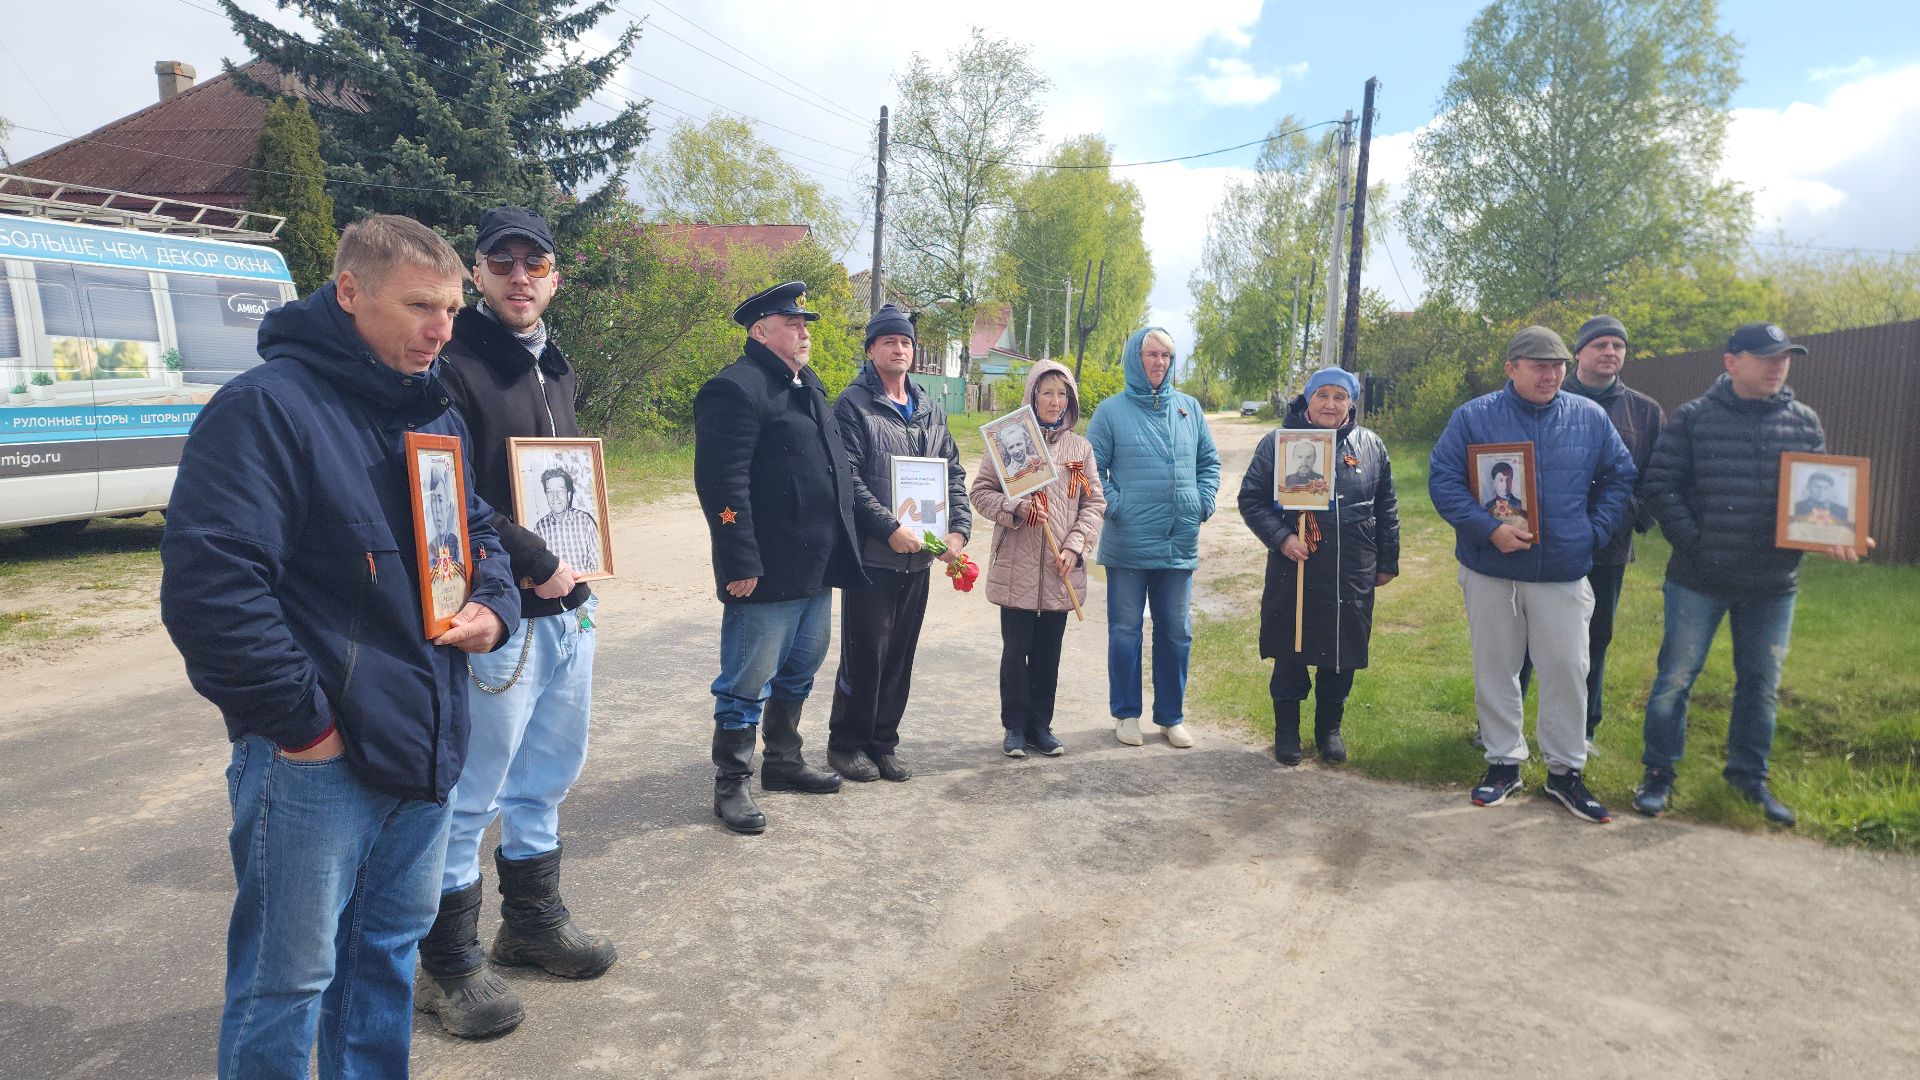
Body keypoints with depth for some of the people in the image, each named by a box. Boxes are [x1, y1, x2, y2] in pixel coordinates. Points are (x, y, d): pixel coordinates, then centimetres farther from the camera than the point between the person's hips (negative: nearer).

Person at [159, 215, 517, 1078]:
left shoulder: (434, 411, 11)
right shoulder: (267, 406, -15)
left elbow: (477, 529, 22)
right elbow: (208, 585, -22)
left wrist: (493, 602, 1)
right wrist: (301, 718, -18)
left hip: (424, 745, 8)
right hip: (316, 762, -7)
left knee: (390, 950, 21)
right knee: (288, 982, 6)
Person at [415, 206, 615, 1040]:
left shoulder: (554, 367, 15)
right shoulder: (454, 364, -11)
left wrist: (575, 565, 11)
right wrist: (534, 563, -15)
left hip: (567, 607, 8)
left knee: (549, 775, 19)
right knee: (471, 794, 2)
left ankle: (532, 917, 36)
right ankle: (449, 962, 18)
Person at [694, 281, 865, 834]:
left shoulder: (808, 386, 16)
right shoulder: (735, 390, -14)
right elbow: (722, 484, -21)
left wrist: (839, 550, 19)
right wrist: (741, 564, -23)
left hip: (817, 568, 9)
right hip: (766, 575, -9)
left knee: (798, 673, 21)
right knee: (747, 683, 3)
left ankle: (784, 761, 37)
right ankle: (731, 784, 16)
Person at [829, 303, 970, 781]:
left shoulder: (931, 410, 14)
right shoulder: (853, 405, -5)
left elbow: (953, 474, 14)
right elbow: (848, 479, -13)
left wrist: (959, 528, 0)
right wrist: (889, 528, -19)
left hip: (918, 557, 6)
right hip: (871, 556, -6)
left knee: (900, 656, 11)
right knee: (865, 654, 0)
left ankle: (883, 743, 24)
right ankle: (846, 743, 16)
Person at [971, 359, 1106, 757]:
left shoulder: (1081, 448, 8)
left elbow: (1094, 502, 8)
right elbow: (981, 491, 0)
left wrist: (1075, 547, -5)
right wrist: (1015, 508, -18)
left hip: (1060, 572, 3)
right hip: (1016, 569, -2)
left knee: (1048, 653, 10)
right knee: (1016, 651, 4)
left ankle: (1041, 725, 24)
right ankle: (1015, 727, 18)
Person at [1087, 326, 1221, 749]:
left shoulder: (1188, 408, 9)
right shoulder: (1112, 410, -2)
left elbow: (1209, 461, 16)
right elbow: (1092, 467, -2)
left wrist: (1203, 504, 3)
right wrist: (1114, 506, -13)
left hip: (1180, 544, 3)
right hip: (1128, 544, -3)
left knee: (1177, 633, 10)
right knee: (1125, 630, 6)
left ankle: (1171, 716, 22)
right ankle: (1126, 713, 19)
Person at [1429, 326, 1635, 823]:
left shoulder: (1590, 418, 3)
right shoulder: (1474, 417, -4)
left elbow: (1620, 476, 12)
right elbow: (1442, 480, -9)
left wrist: (1594, 530, 1)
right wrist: (1488, 529, -19)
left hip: (1564, 572, 1)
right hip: (1490, 571, -1)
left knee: (1567, 670, 3)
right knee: (1495, 670, 9)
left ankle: (1566, 771, 18)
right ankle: (1503, 763, 24)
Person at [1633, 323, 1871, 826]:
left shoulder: (1804, 423, 6)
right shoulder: (1693, 418, -5)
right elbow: (1661, 485, -7)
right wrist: (1694, 543, -14)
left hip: (1774, 583, 4)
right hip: (1699, 579, -3)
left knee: (1762, 684, 14)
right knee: (1675, 677, 3)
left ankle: (1749, 775, 30)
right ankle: (1659, 774, 16)